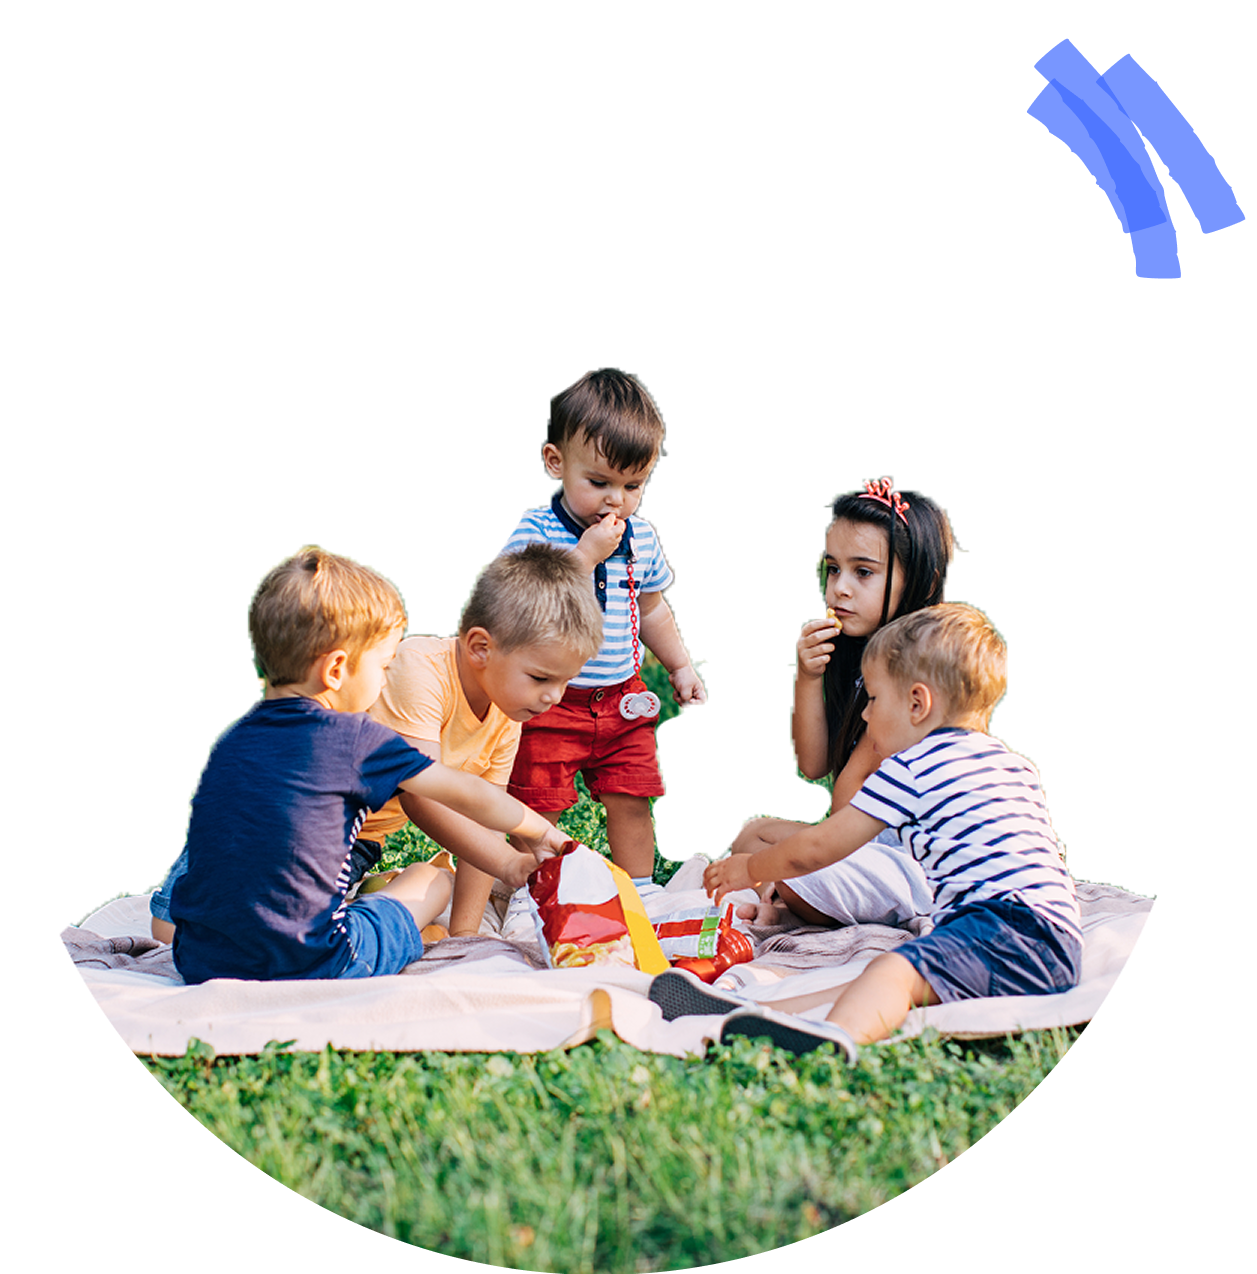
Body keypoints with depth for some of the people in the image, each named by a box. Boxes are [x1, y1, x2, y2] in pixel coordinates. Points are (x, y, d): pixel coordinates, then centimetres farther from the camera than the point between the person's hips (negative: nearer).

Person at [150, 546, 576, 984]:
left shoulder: (229, 741, 8)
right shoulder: (353, 739, -7)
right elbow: (464, 793, 3)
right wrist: (539, 832, 21)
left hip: (199, 965, 4)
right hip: (307, 966, -4)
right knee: (432, 878, 14)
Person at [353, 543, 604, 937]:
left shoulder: (505, 720, -5)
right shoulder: (421, 669, -29)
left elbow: (484, 823, -1)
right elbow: (421, 795, -35)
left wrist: (464, 930, -6)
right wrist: (512, 863, -37)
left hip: (364, 839, 8)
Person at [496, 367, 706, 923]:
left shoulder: (641, 538, 4)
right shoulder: (535, 532, -14)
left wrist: (679, 667, 18)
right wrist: (586, 555, -28)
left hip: (622, 700, 4)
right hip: (551, 702, -4)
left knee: (631, 802, 9)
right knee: (538, 807, 2)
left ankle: (640, 891, 26)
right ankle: (527, 894, 20)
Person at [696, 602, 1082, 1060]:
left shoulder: (911, 769, 1)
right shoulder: (1018, 765, 27)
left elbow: (816, 848, 6)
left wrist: (749, 869, 23)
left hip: (1011, 926, -9)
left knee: (894, 971, -30)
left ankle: (836, 1036, -61)